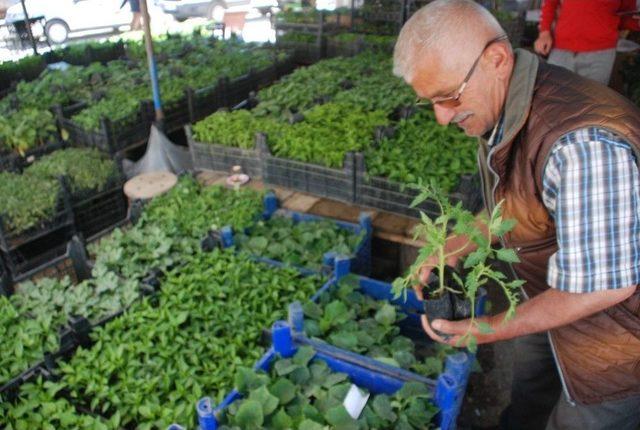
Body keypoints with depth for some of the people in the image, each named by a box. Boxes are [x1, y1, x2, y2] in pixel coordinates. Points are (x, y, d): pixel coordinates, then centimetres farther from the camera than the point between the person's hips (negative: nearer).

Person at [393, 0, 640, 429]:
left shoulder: (583, 144, -39)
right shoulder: (498, 107, -9)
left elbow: (604, 286, -31)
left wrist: (492, 329, -22)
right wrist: (452, 251, -5)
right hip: (550, 295, 8)